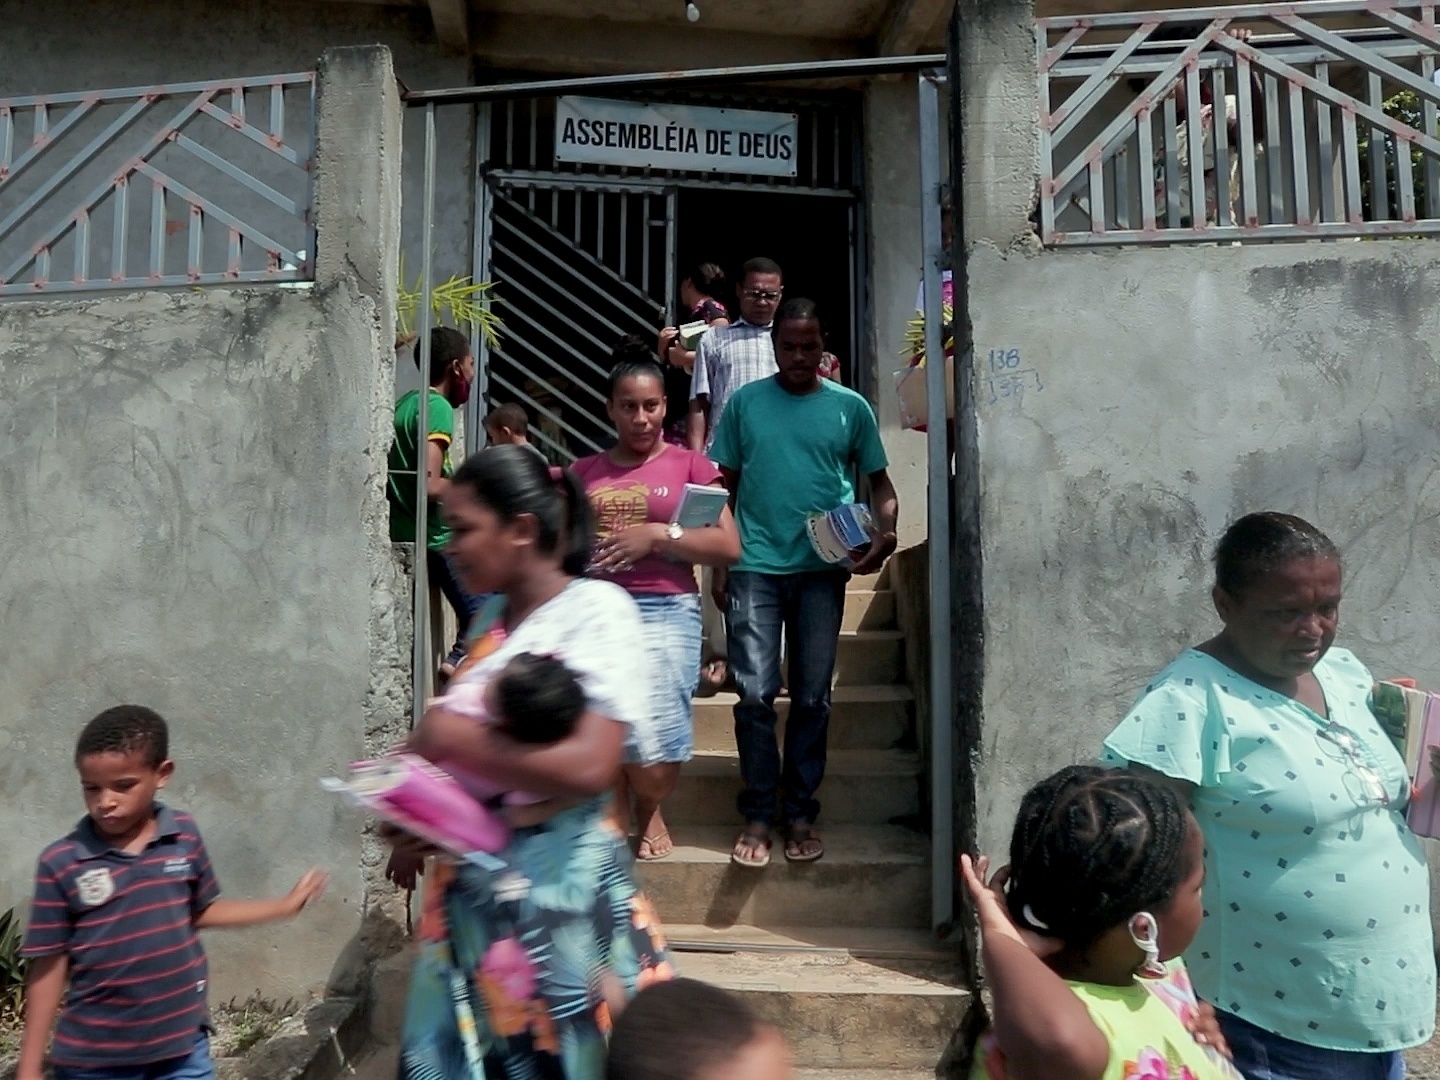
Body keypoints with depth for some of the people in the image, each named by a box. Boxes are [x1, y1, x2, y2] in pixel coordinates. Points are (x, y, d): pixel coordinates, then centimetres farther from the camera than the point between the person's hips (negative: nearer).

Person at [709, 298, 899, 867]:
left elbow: (879, 481, 10)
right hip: (755, 566, 0)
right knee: (755, 695, -3)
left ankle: (801, 813, 19)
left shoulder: (850, 407, 5)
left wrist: (886, 531, -10)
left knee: (812, 697, 7)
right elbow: (725, 485, 9)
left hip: (822, 569, 1)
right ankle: (758, 815, 11)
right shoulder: (744, 402, 5)